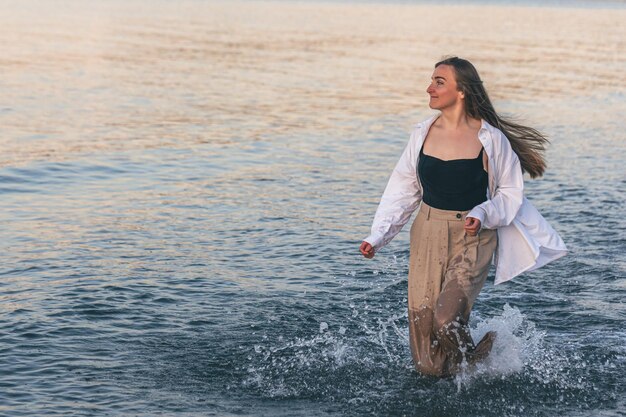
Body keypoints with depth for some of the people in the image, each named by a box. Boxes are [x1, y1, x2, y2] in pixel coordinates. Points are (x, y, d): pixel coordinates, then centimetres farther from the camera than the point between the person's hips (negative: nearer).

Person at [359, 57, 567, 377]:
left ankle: (470, 362, 10)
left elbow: (510, 192, 0)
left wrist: (483, 214, -18)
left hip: (473, 237, -3)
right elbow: (402, 191, 9)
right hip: (428, 234, 4)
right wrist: (377, 236, 2)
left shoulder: (490, 139, -9)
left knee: (446, 317, -22)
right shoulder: (423, 134, 1)